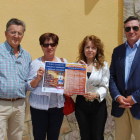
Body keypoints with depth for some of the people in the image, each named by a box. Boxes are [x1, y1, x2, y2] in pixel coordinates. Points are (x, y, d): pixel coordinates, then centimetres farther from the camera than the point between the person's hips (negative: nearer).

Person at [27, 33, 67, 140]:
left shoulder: (63, 62, 6)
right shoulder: (35, 63, -1)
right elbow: (29, 87, 0)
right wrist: (38, 78, -17)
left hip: (57, 106, 2)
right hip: (39, 107, -2)